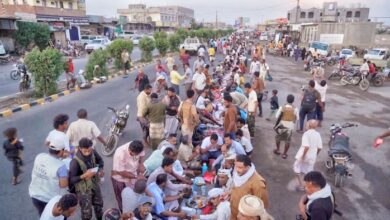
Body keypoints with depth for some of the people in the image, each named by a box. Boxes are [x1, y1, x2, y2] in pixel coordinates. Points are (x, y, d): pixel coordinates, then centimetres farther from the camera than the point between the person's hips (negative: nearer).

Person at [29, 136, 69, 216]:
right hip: (52, 199, -5)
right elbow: (64, 184, -23)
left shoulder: (39, 156, -9)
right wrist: (66, 174, -3)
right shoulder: (61, 165, -27)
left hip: (35, 195, 6)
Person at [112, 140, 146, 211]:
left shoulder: (137, 148, -25)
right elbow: (121, 172, -30)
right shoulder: (120, 154, -39)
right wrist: (136, 177, -29)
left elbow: (142, 154, -1)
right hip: (121, 179, -4)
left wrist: (141, 164, -20)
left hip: (133, 175, 5)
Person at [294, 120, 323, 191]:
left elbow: (306, 147, -29)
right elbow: (320, 147, 1)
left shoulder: (306, 133, -20)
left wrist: (302, 156, -19)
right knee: (309, 171, 17)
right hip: (312, 157, 5)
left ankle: (301, 186, 14)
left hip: (304, 156, -5)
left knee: (297, 168, 15)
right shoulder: (318, 134, -2)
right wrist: (315, 155, 16)